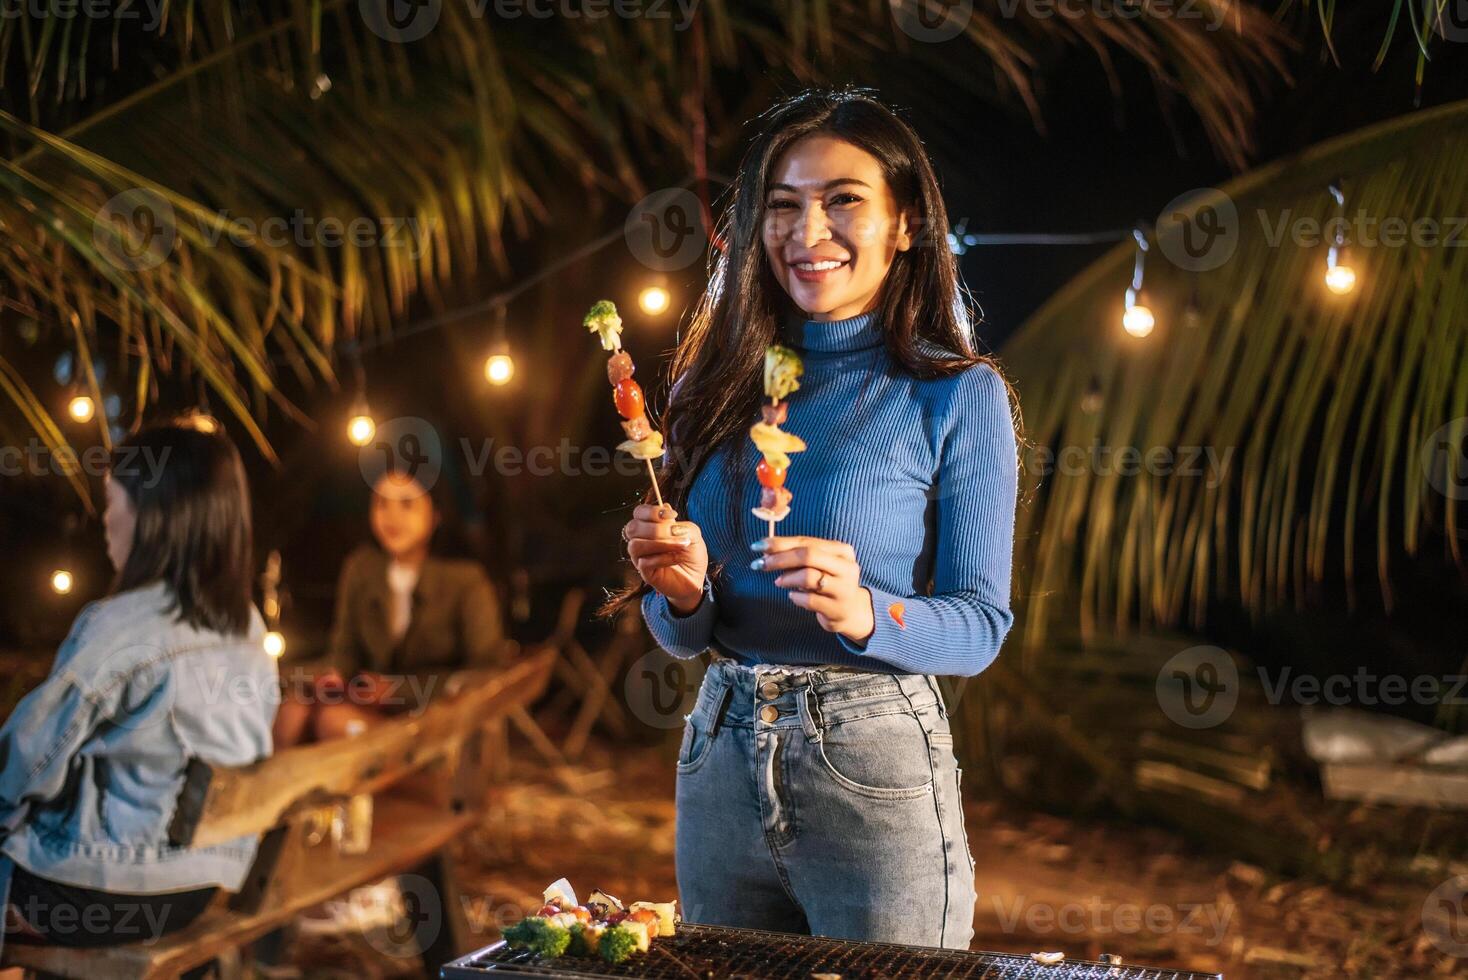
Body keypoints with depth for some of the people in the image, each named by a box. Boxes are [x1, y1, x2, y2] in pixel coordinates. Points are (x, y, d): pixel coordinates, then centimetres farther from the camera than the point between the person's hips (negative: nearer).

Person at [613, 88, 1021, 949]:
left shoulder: (957, 395, -5)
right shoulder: (721, 386, 6)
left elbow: (981, 626, -6)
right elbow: (684, 636, 9)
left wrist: (865, 613, -24)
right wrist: (683, 592, -13)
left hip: (875, 766, -4)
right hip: (722, 756, 4)